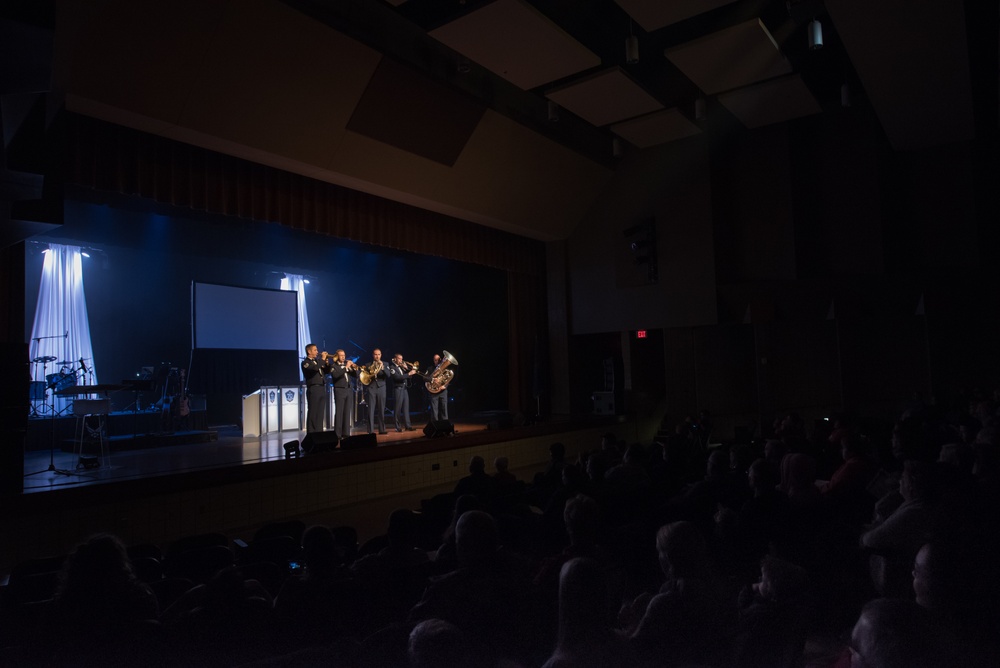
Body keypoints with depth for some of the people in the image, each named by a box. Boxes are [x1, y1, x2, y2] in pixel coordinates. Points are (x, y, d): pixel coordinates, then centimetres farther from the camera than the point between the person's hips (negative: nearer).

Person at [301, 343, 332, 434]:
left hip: (322, 389, 8)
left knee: (320, 414, 8)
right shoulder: (305, 362, -4)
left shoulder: (317, 361, 19)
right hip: (313, 389, -7)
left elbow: (327, 371, 20)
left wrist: (327, 363, 2)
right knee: (312, 414, -6)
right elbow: (315, 368, -25)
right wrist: (322, 359, -14)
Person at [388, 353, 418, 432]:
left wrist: (406, 369, 0)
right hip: (398, 389, -7)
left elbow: (405, 376, 15)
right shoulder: (392, 367, -4)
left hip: (404, 389, 7)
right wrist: (409, 374, -21)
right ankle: (398, 427, 1)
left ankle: (407, 426, 3)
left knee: (406, 408, 3)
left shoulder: (402, 366, 18)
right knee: (397, 409, -3)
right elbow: (397, 377, -19)